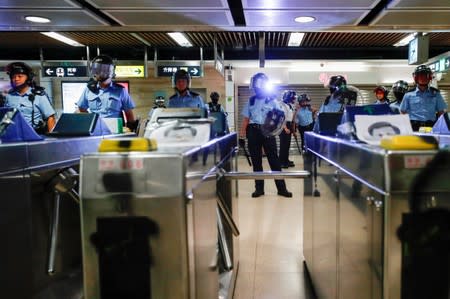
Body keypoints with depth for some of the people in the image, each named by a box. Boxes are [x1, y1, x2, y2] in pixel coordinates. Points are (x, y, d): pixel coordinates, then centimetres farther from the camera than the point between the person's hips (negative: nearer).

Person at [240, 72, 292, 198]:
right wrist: (242, 134, 6)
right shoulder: (251, 101, 11)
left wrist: (278, 116, -25)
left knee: (273, 159, -1)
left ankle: (281, 188, 3)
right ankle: (259, 188, 15)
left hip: (268, 131, -3)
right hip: (253, 132, 3)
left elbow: (281, 115, -2)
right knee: (256, 161, 7)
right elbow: (246, 118, 12)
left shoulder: (272, 100, 4)